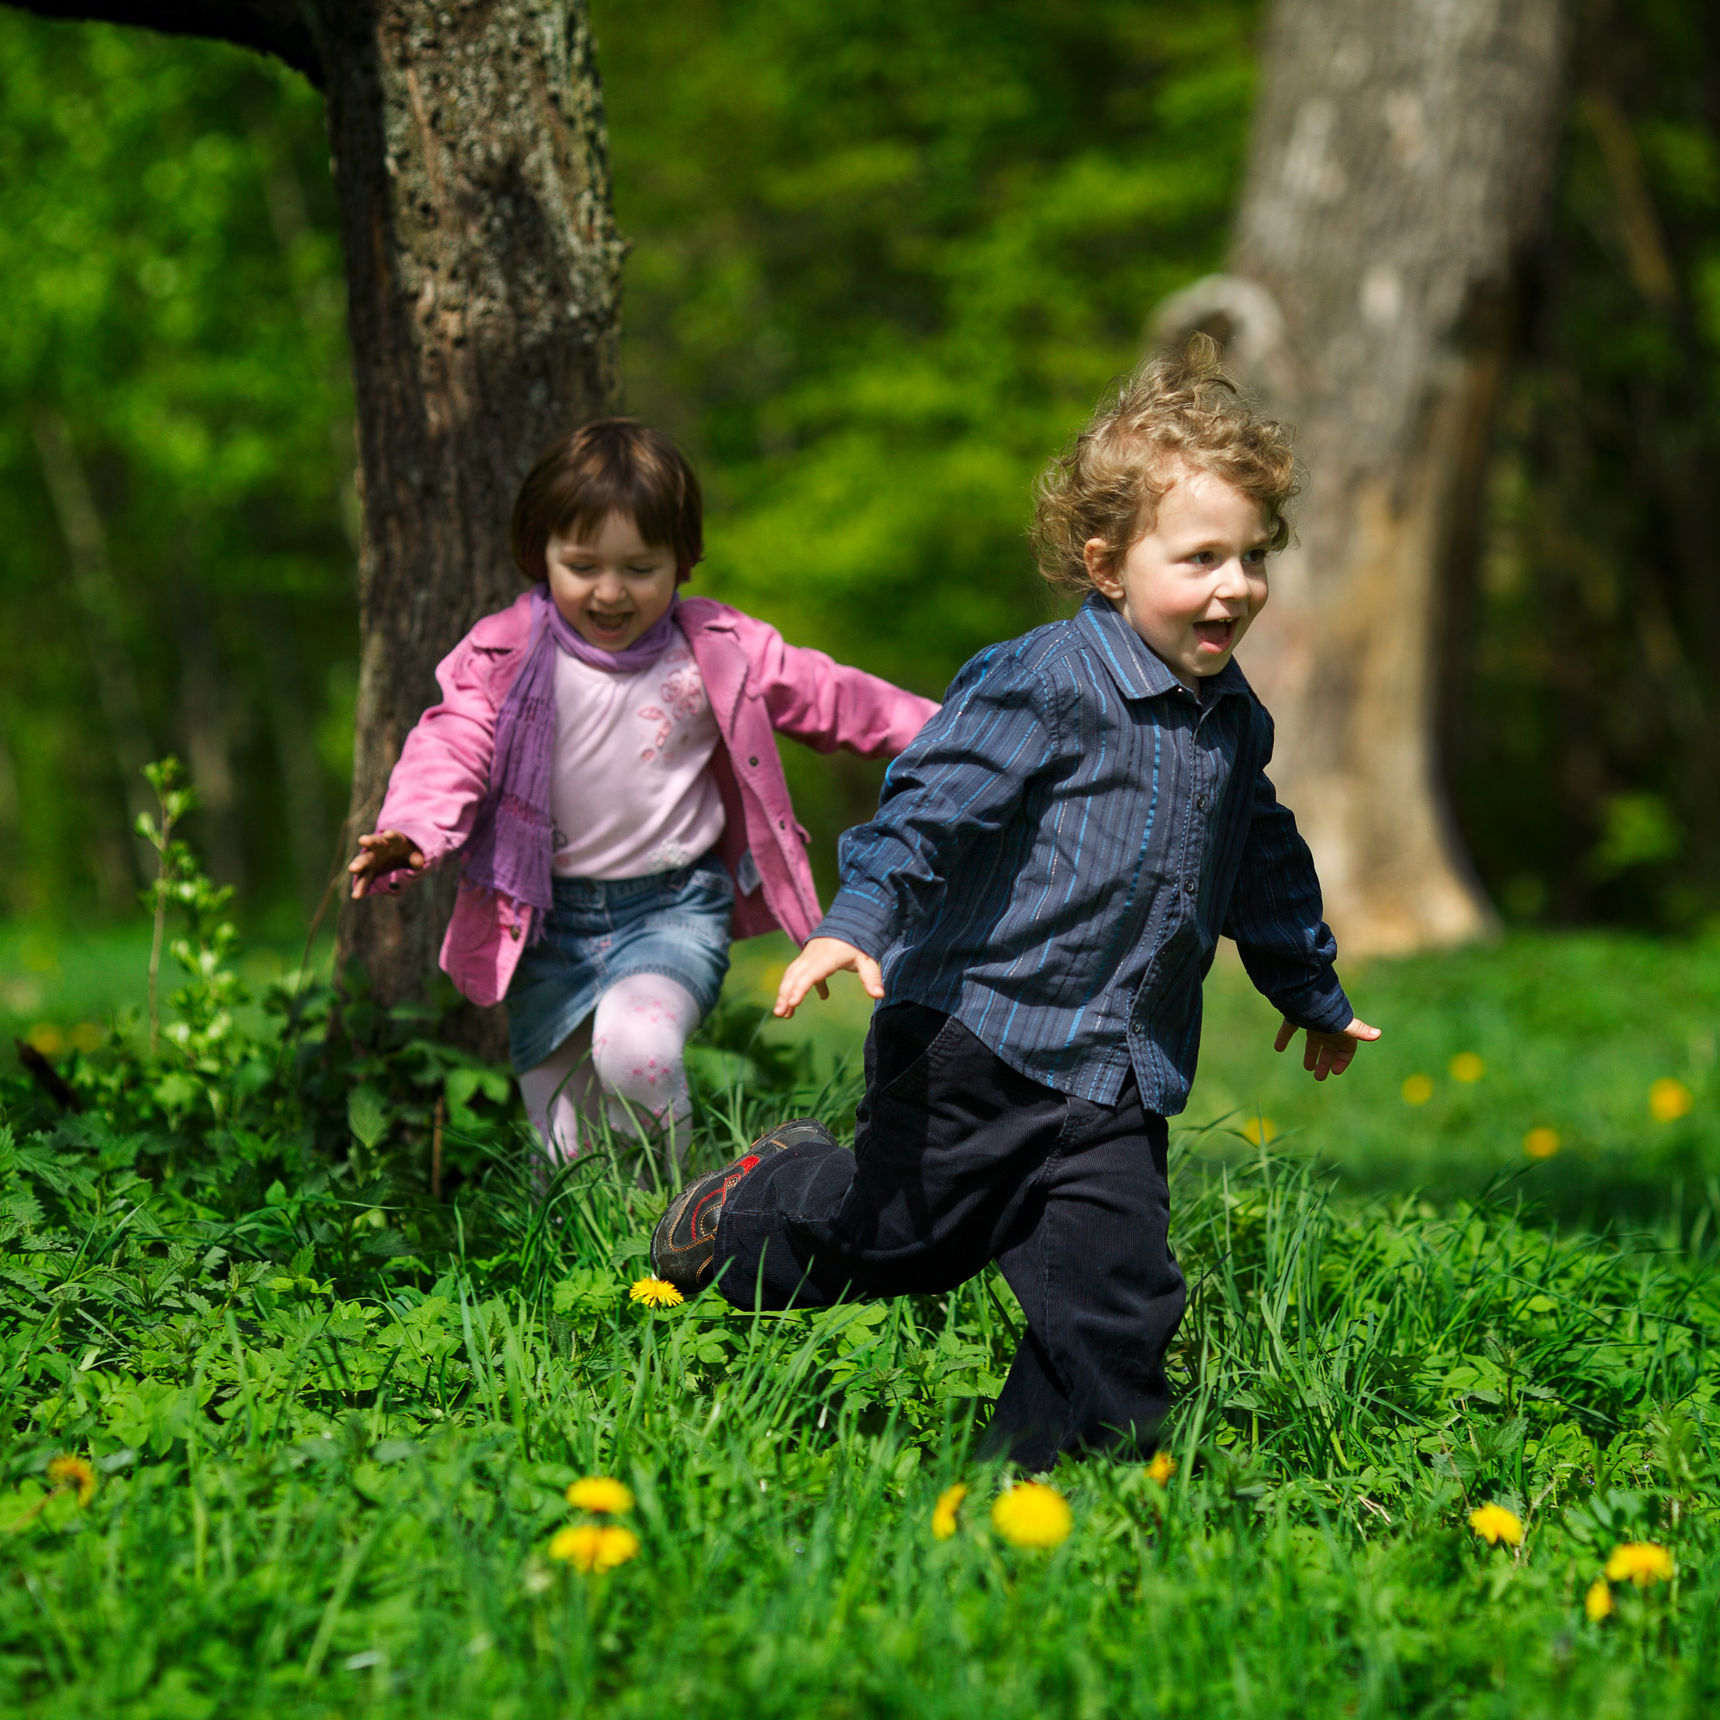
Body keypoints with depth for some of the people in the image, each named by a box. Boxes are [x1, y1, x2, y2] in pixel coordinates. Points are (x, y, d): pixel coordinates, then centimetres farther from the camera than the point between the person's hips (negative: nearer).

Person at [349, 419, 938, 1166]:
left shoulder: (718, 652, -3)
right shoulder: (506, 659, -7)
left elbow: (827, 697, 7)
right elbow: (453, 746, -15)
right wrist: (412, 832, -34)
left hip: (674, 907, -2)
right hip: (548, 915, 2)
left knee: (636, 1046, -29)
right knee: (561, 1128, 9)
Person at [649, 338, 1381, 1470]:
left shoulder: (1233, 722, 10)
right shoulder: (1047, 685, -14)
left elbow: (1265, 867, 26)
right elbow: (935, 802, -19)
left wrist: (1313, 994, 37)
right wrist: (858, 919, -33)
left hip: (1118, 1079, 6)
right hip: (978, 1036, -5)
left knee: (1119, 1302, -3)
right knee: (896, 1236, 8)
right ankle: (750, 1210, 37)